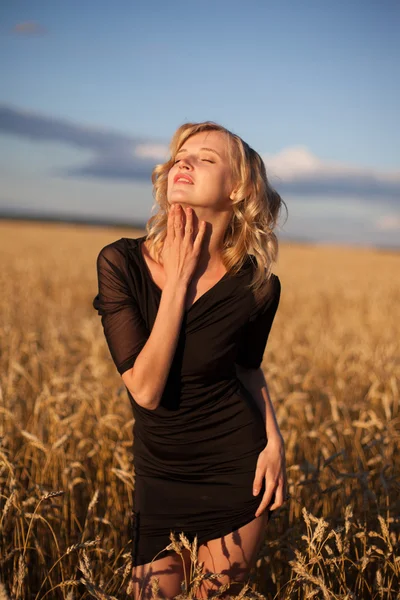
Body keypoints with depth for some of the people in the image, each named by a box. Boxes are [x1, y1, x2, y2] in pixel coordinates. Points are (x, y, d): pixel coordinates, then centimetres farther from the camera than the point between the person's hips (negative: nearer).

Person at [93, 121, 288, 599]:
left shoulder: (256, 285, -12)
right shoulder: (121, 263, -14)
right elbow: (145, 390, -20)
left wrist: (274, 440, -8)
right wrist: (179, 281, -23)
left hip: (237, 469, 0)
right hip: (159, 475, 1)